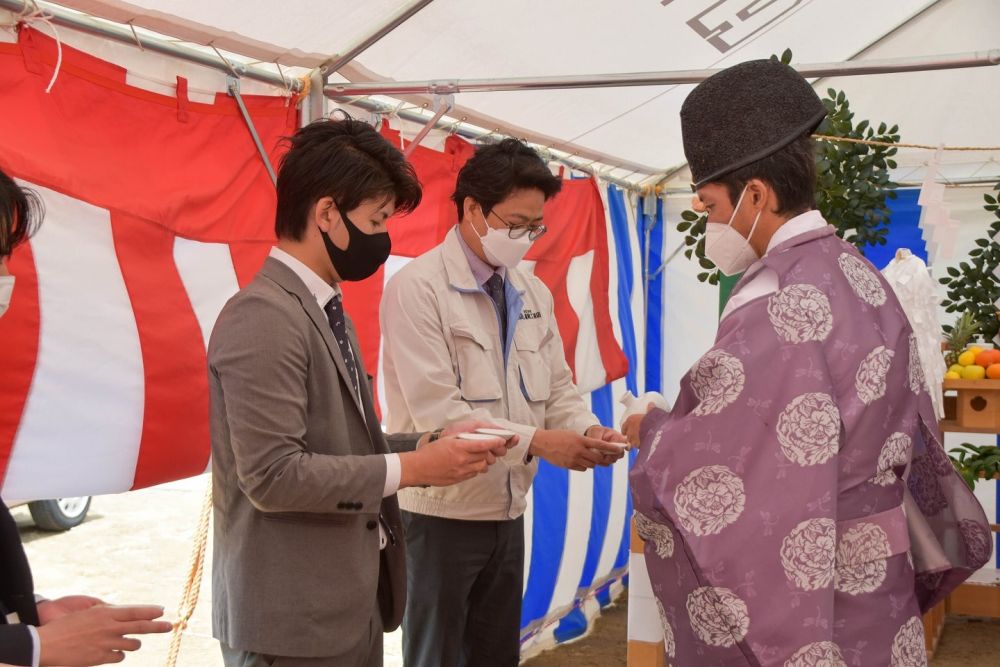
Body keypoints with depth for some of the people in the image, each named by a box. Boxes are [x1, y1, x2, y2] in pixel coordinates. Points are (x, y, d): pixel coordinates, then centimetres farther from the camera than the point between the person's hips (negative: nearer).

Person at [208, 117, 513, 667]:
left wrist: (430, 444, 2)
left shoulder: (326, 312, 13)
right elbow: (273, 475, -24)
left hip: (352, 603, 9)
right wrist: (410, 468, -17)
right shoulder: (264, 317, -18)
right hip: (294, 619, -9)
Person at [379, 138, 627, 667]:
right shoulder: (417, 289, -14)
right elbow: (437, 411, -22)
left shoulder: (534, 294, 8)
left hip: (508, 510, 7)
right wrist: (537, 442, -26)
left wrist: (588, 431, -12)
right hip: (442, 512, -7)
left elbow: (557, 387, 9)